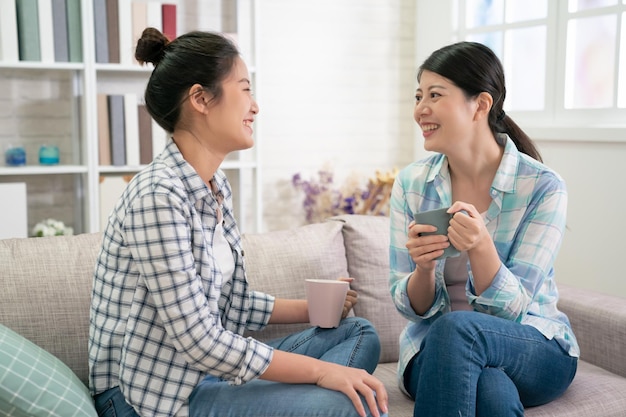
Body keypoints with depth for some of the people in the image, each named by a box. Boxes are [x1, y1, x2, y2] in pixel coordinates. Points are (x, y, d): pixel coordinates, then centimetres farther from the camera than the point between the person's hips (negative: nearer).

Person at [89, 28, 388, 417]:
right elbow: (197, 340, -25)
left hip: (205, 367, 9)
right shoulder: (158, 194, -22)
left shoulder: (216, 185, 6)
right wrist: (321, 370, -22)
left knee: (359, 333, 10)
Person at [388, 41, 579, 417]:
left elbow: (512, 309, -14)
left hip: (535, 349, 0)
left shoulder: (543, 187, -13)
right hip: (436, 347, 1)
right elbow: (413, 308, -1)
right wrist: (423, 268, -24)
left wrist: (480, 247, -33)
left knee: (456, 327, -34)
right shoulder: (411, 184, -4)